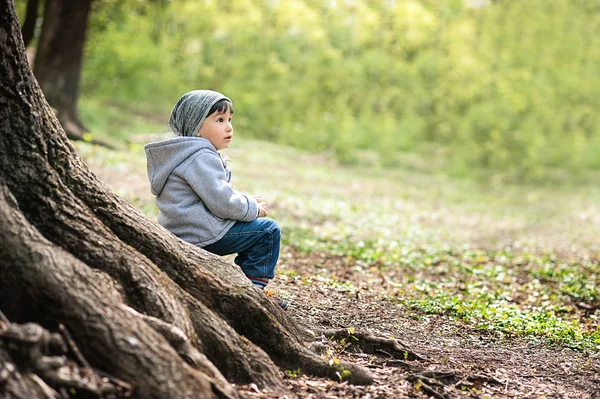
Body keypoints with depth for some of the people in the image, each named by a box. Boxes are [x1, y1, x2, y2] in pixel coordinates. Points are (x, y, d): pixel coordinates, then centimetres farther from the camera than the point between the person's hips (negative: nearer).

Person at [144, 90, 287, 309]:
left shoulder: (191, 155, 18)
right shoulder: (201, 158, -18)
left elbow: (218, 194, 24)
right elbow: (222, 202, -24)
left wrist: (247, 201, 10)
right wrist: (253, 208, -8)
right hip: (202, 235, -11)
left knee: (254, 226, 28)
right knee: (268, 230, -8)